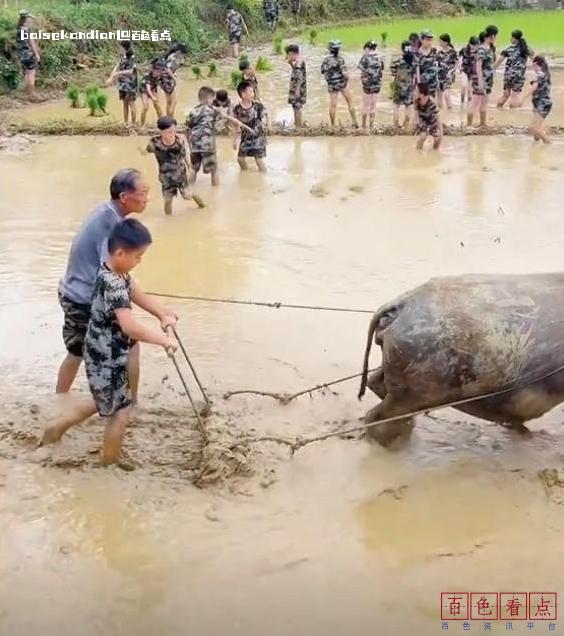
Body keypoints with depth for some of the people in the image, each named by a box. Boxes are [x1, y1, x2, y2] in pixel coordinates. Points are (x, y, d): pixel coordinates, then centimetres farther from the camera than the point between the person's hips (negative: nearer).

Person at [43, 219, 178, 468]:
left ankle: (56, 429, 41)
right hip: (106, 359, -10)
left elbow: (136, 293, 14)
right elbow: (130, 327, -41)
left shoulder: (117, 272, 0)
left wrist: (163, 316, 3)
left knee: (104, 402, 29)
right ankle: (110, 463, 26)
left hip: (105, 354, 10)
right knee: (121, 412, 7)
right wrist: (163, 339, -31)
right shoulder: (113, 284, -32)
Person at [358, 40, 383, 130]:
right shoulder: (379, 58, 2)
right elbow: (381, 71, 3)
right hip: (377, 84, 3)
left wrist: (362, 79, 8)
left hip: (368, 84, -3)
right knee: (373, 105, 12)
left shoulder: (365, 58, -11)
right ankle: (371, 126, 16)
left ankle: (364, 126, 17)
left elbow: (363, 72, -9)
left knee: (365, 105, 11)